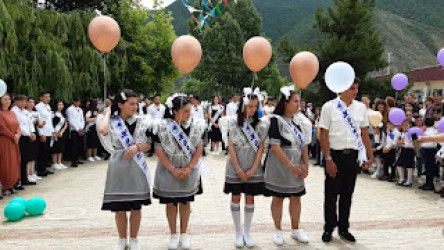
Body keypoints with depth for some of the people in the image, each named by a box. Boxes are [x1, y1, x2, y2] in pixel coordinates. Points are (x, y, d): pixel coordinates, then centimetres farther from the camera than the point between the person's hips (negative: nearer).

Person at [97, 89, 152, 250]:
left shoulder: (142, 121, 3)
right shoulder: (111, 122, 0)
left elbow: (149, 144, 5)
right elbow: (102, 130, -24)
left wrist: (137, 147, -15)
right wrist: (108, 113, -8)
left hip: (136, 167, 1)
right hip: (118, 166, 0)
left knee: (136, 207, 7)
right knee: (119, 208, 7)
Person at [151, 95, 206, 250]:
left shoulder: (196, 125, -4)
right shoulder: (162, 127, -11)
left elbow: (199, 148, -3)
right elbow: (159, 151, -10)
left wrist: (189, 168, -13)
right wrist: (173, 170, -14)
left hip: (189, 171, 2)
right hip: (168, 171, -1)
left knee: (185, 202, 12)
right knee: (170, 203, 8)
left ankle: (184, 234, 26)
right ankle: (173, 235, 24)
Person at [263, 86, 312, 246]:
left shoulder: (300, 120, 8)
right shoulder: (276, 120, -11)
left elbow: (304, 145, 9)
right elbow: (275, 146, -16)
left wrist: (306, 165, 1)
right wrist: (290, 165, -18)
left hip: (297, 165, 6)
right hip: (279, 165, -6)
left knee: (296, 198, 12)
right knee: (278, 198, 5)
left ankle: (295, 230, 25)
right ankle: (278, 231, 18)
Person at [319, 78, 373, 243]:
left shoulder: (361, 108, 7)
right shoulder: (329, 107, -5)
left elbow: (365, 134, 11)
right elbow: (323, 135, -7)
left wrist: (370, 156, 6)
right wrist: (329, 159, -12)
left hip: (353, 156, 3)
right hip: (335, 155, -3)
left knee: (347, 194, 12)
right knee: (331, 194, 6)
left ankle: (343, 228, 26)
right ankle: (329, 228, 21)